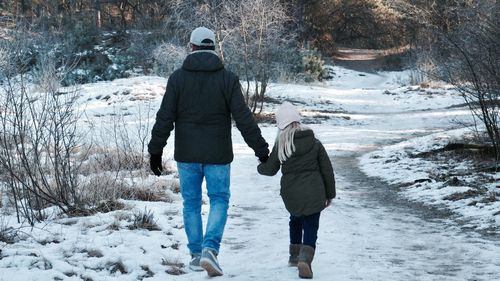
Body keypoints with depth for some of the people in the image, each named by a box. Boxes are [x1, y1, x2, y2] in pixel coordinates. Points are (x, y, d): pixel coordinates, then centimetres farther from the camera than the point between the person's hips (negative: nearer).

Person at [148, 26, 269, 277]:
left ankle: (196, 254, 18)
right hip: (218, 154, -1)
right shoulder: (228, 78, -4)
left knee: (191, 202, 12)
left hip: (186, 154, 1)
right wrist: (260, 148, 0)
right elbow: (243, 118, -6)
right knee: (219, 200, 7)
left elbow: (165, 118, -3)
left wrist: (155, 151, 4)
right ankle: (210, 249, -13)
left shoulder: (178, 78, -3)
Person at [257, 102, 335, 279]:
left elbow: (270, 169, 6)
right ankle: (305, 258, -23)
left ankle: (295, 256, 33)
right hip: (313, 193, -1)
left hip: (291, 195, 1)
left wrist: (260, 167, 30)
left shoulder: (281, 145, -4)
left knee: (295, 221, 27)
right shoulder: (315, 143, -1)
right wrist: (330, 194, 13)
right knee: (311, 227, 1)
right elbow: (327, 170, 3)